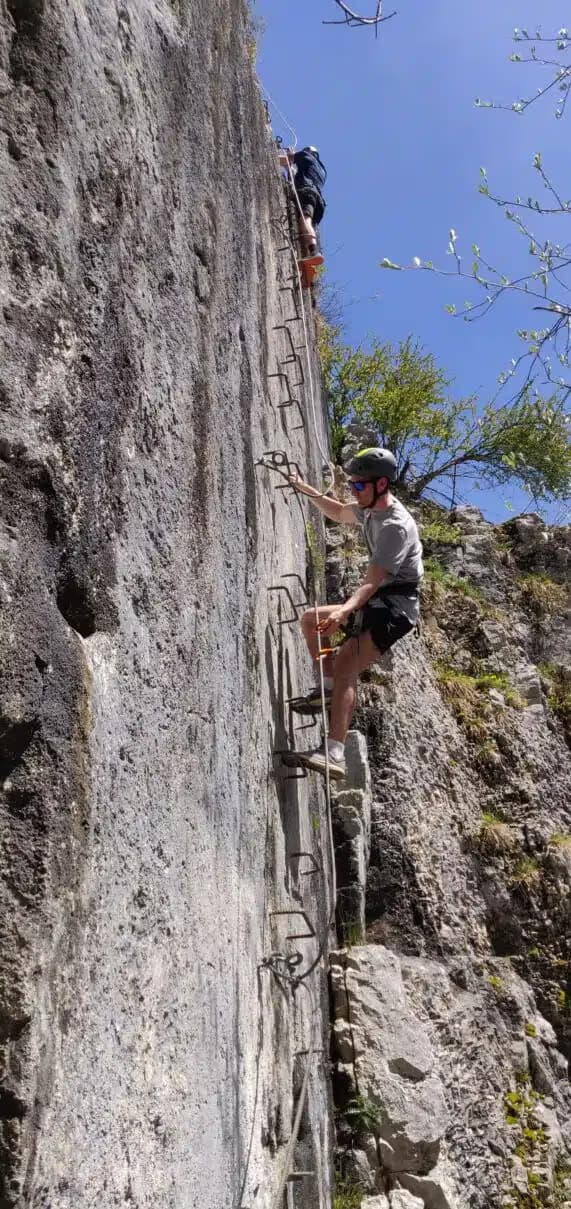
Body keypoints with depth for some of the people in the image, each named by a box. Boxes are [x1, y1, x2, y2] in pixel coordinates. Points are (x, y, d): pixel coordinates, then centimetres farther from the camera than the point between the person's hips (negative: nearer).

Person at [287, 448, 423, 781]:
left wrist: (344, 611, -43)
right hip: (375, 602, 10)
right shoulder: (371, 509, 9)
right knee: (311, 619, 18)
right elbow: (339, 513, 33)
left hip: (395, 607, -10)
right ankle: (331, 687, 14)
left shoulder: (396, 525, -20)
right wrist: (307, 490, 25)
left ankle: (335, 754, -36)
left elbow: (372, 582, -29)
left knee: (345, 662, -28)